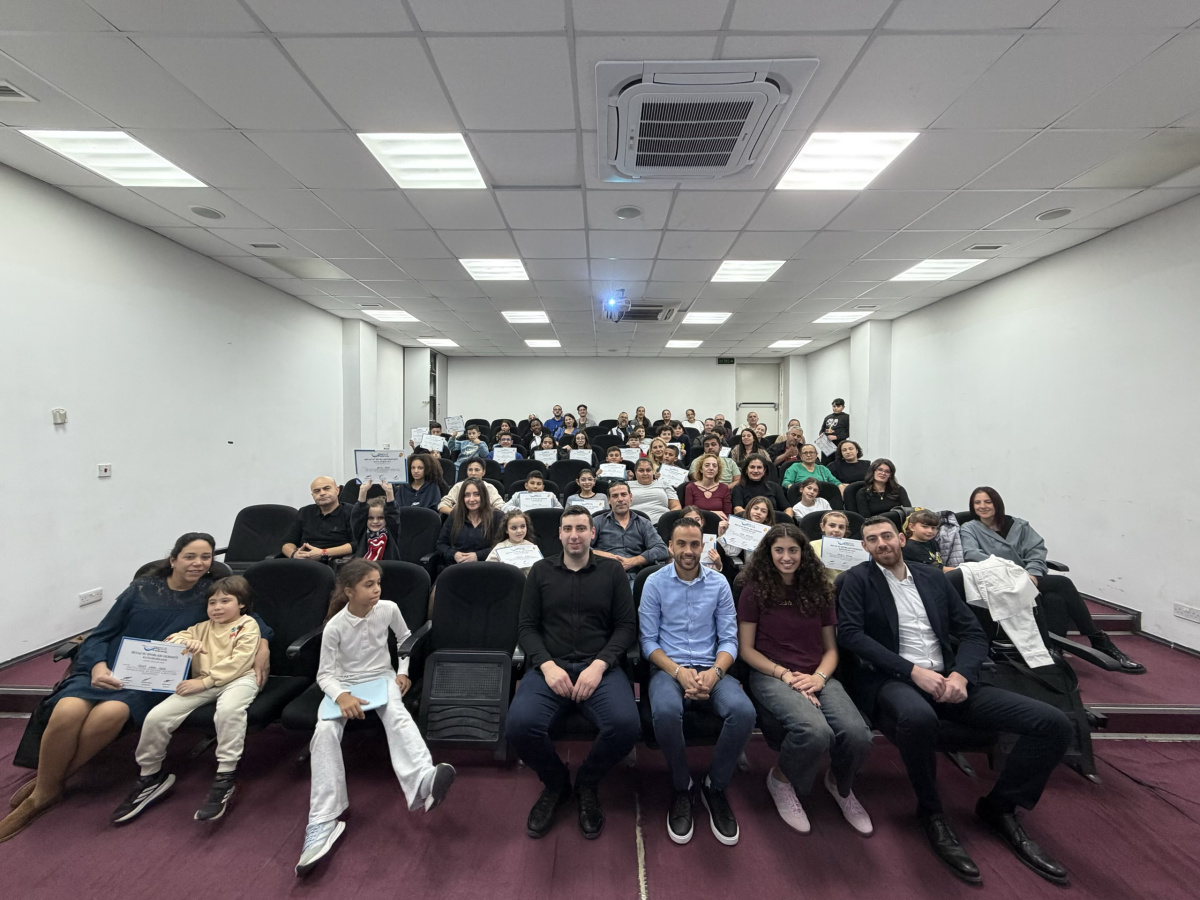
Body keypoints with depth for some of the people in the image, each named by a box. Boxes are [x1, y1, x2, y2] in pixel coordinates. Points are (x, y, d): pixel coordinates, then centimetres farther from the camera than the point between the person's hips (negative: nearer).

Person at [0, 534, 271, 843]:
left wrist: (262, 643, -11)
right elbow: (100, 634, 10)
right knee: (68, 711, -29)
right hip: (108, 669, 2)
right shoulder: (141, 590, 9)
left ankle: (46, 786, -6)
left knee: (111, 712, -32)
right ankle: (44, 790, -4)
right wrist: (98, 666, -10)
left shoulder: (209, 593, 5)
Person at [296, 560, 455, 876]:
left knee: (397, 715, -33)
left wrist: (403, 671, 0)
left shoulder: (389, 609, -8)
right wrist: (342, 696, -29)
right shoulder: (335, 626, -14)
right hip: (344, 684, 1)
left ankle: (423, 782, -56)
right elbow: (325, 674, -9)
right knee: (325, 731, -30)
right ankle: (323, 821, -25)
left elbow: (405, 637, 11)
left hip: (382, 678, 0)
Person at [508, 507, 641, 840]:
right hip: (550, 666, 1)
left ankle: (586, 783, 7)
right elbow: (526, 626, 8)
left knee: (626, 725, -29)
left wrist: (599, 665, -11)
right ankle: (555, 783, 8)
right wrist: (547, 665, -9)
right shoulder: (541, 571, 12)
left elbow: (627, 625, 4)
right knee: (519, 725, -28)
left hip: (599, 667, 0)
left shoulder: (612, 571, 9)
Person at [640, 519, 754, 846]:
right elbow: (648, 642, -2)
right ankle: (681, 788, -4)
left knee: (743, 711, -29)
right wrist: (679, 672, -17)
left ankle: (715, 787, -1)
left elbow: (729, 639, 3)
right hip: (668, 668, -2)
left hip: (710, 668, 2)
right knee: (665, 712, -35)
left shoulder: (719, 583, 6)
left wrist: (714, 673, -16)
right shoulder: (655, 583, 0)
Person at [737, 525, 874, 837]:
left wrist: (819, 677, -7)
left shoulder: (818, 591, 11)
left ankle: (840, 784, 13)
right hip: (771, 676, -4)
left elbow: (831, 649, 13)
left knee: (858, 735, -25)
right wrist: (785, 674, -13)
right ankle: (781, 779, 2)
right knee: (816, 732, -33)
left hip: (817, 677, 4)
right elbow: (746, 649, -1)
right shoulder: (755, 590, -1)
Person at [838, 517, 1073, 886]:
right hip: (892, 680, -5)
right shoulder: (858, 579, 0)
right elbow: (850, 634, -11)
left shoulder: (933, 578, 15)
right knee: (917, 716, -40)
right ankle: (931, 812, -9)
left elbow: (974, 633, 12)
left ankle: (999, 806, 12)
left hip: (949, 679, 5)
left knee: (1055, 724, -9)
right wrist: (913, 670, -18)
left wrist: (960, 674, -9)